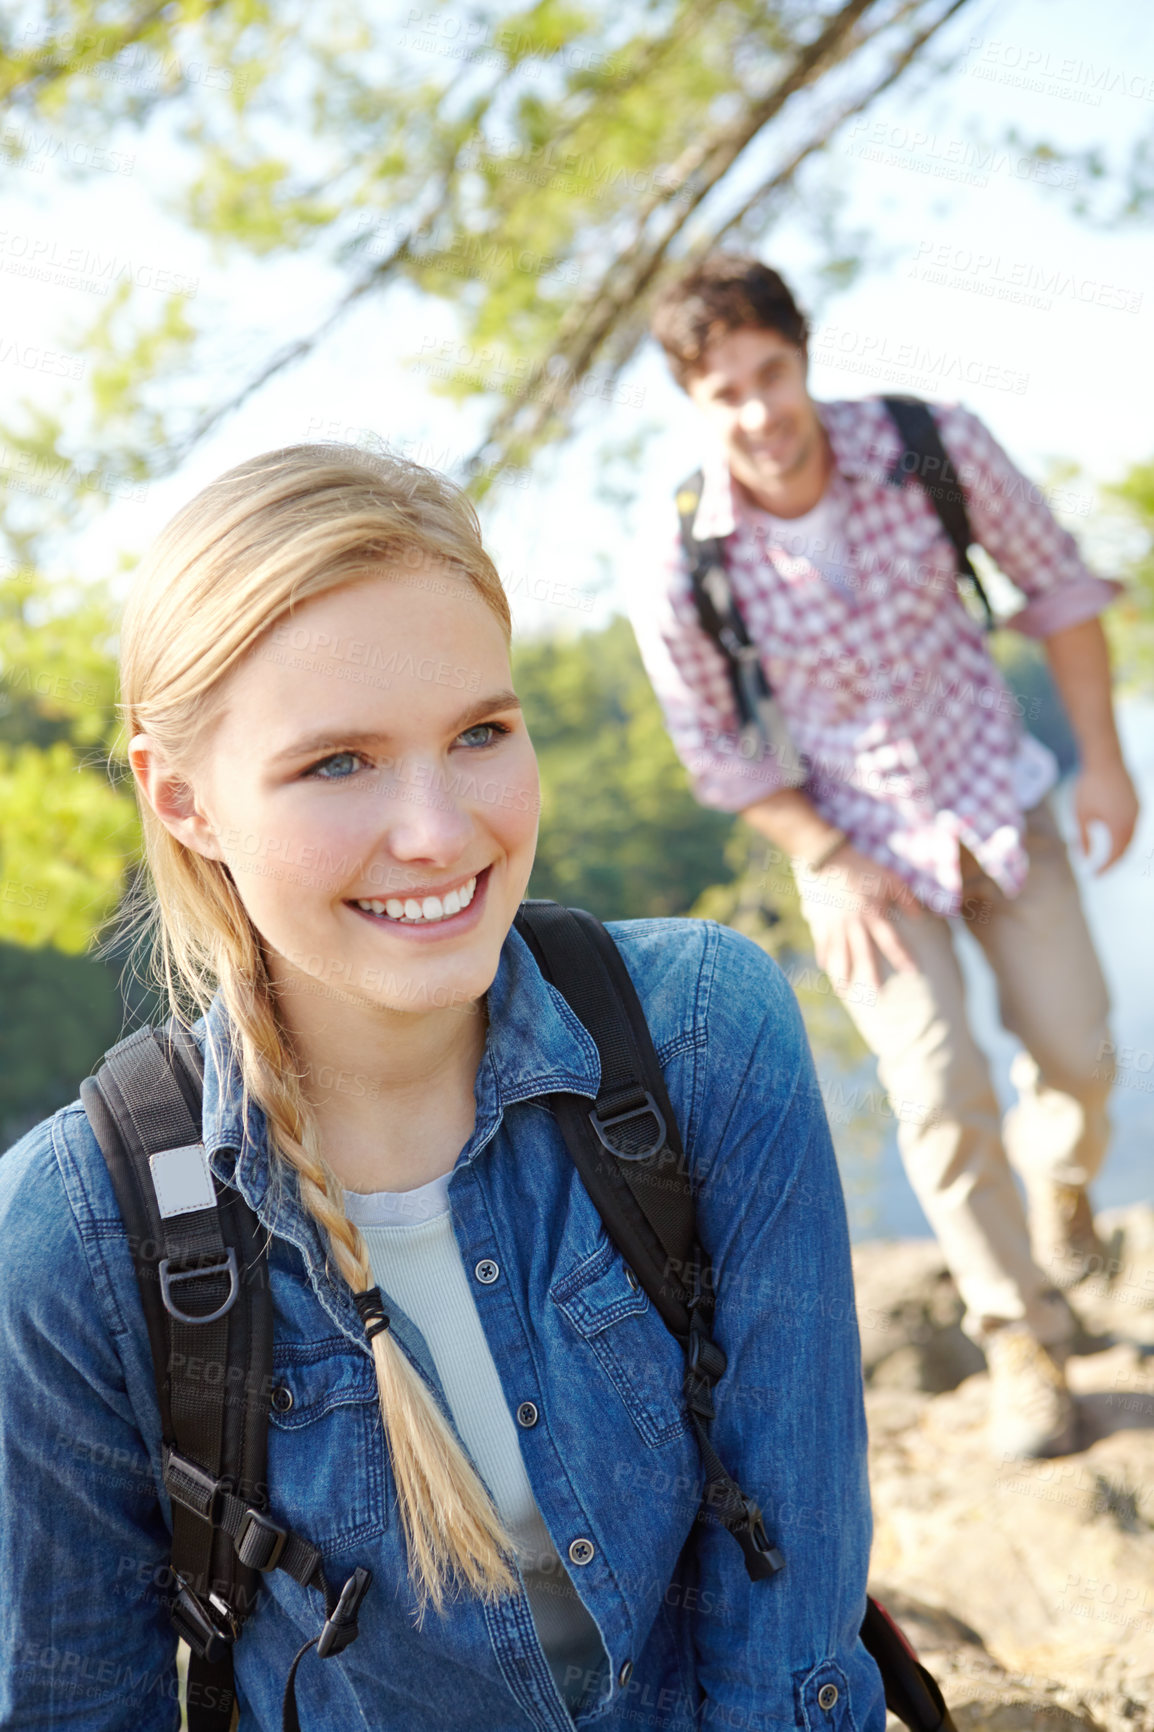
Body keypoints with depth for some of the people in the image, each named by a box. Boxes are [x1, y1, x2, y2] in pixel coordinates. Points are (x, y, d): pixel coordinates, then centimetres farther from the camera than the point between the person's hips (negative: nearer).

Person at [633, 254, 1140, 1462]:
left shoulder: (933, 445, -19)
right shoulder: (680, 581, -22)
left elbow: (1053, 580, -3)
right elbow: (719, 751, -6)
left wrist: (1103, 759, -2)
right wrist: (830, 863, -13)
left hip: (997, 795, 2)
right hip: (859, 839, -2)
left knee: (1076, 1052, 7)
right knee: (940, 1097, -9)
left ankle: (1059, 1190, 44)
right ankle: (1021, 1338, 14)